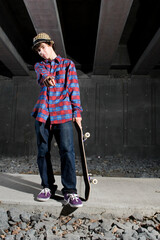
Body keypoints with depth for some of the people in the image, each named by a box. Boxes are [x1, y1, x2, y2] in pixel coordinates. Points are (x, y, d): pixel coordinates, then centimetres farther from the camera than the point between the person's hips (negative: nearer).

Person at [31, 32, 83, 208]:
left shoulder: (68, 64, 13)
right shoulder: (39, 66, 18)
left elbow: (74, 88, 6)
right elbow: (42, 74, -8)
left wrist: (77, 112, -3)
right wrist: (46, 78, -34)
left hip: (63, 114, -3)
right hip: (43, 113, 3)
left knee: (67, 152, -9)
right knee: (43, 152, 6)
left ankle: (70, 191, 0)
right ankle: (48, 187, 21)